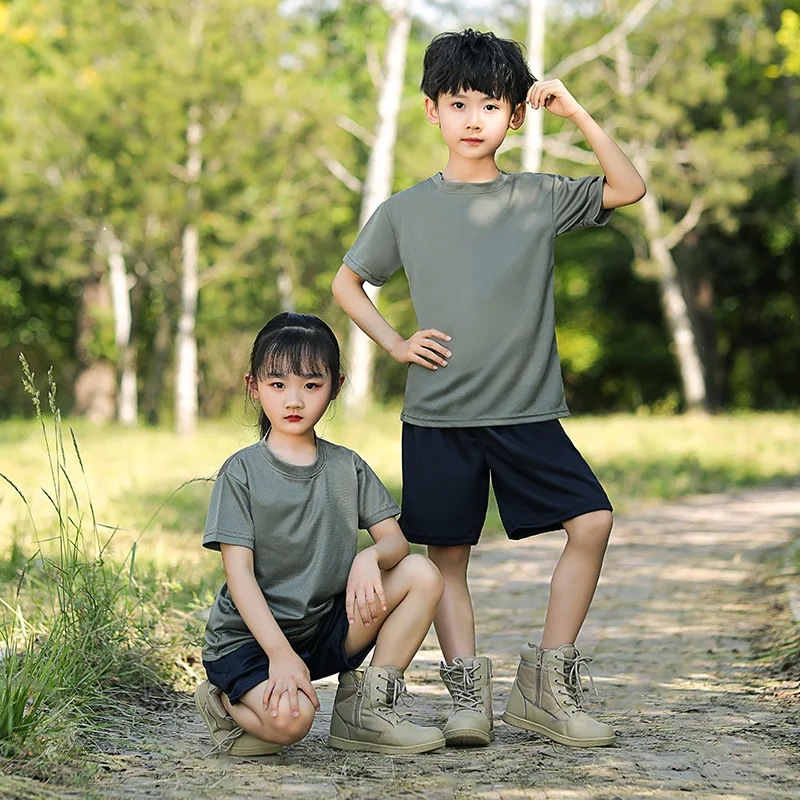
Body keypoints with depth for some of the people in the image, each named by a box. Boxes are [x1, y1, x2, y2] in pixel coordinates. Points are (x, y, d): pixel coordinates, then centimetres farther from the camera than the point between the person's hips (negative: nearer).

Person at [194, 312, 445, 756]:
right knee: (289, 719, -34)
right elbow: (239, 572, -14)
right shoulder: (242, 472, -7)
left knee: (422, 575, -13)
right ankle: (226, 703, 3)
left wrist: (371, 557, -25)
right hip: (247, 636, -5)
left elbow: (395, 539, 1)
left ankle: (363, 710, -5)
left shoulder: (348, 467, 6)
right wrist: (280, 653, -25)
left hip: (325, 627, 5)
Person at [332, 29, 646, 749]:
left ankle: (545, 682, -2)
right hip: (438, 417, 0)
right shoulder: (407, 211, 5)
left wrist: (576, 113, -10)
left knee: (592, 521, -13)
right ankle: (468, 695, 12)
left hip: (528, 412, 0)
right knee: (447, 554, 2)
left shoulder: (539, 198, 4)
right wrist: (394, 343, 2)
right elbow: (347, 283, 16)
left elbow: (629, 188, -6)